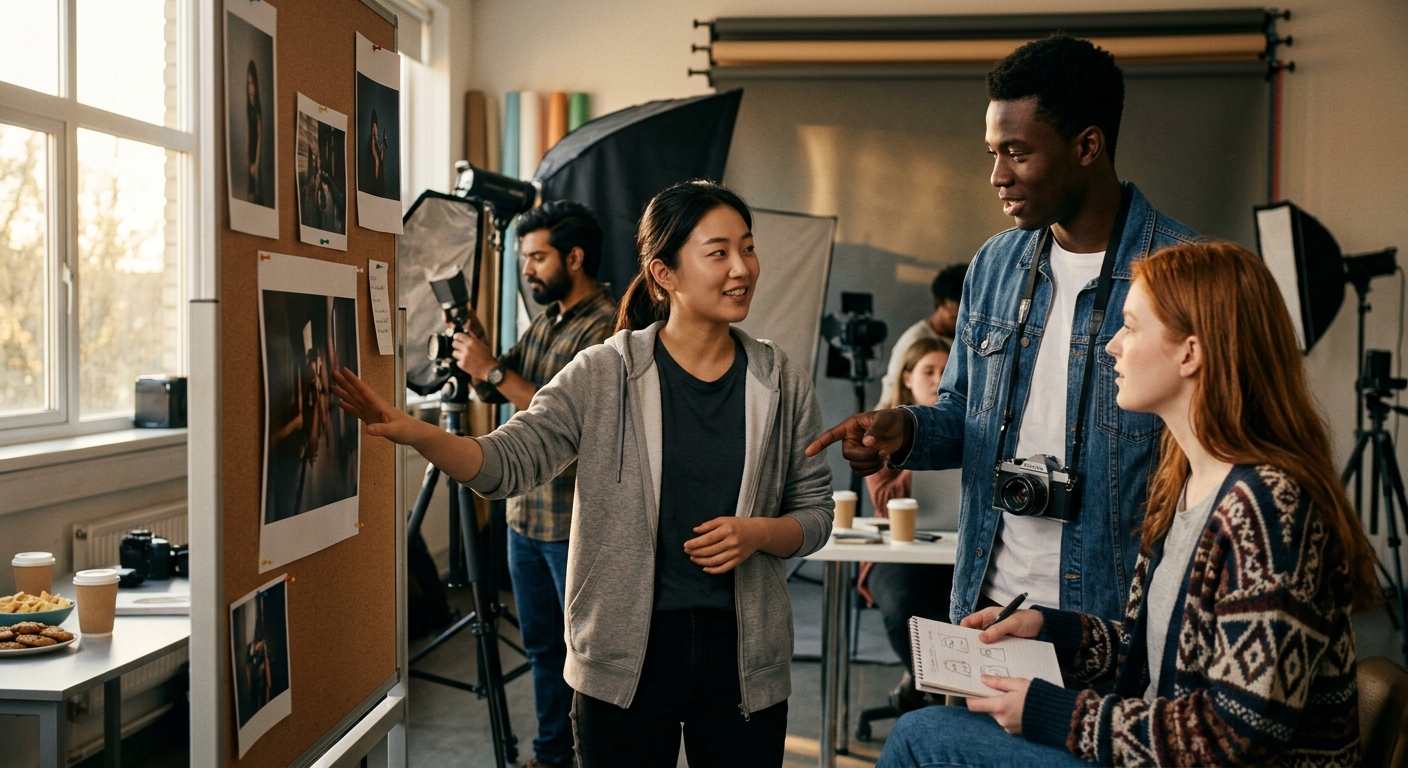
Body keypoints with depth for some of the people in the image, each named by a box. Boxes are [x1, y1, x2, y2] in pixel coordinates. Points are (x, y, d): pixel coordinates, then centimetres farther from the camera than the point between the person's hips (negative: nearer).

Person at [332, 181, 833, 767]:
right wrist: (415, 433, -26)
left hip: (743, 656, 2)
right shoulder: (604, 374, -5)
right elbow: (509, 461, -10)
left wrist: (758, 533, -13)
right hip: (628, 657, -2)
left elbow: (815, 511, 6)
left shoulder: (782, 383, 0)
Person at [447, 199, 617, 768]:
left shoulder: (609, 327, -14)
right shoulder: (545, 322, 14)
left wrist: (494, 370, -20)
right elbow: (492, 392, 14)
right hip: (526, 513, 9)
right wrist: (474, 344, -3)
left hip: (576, 523, -9)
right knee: (542, 646, 18)